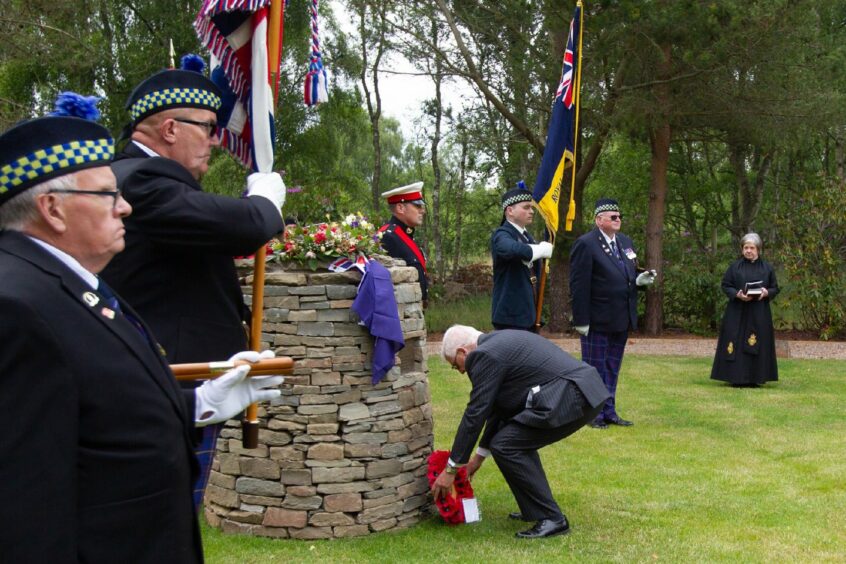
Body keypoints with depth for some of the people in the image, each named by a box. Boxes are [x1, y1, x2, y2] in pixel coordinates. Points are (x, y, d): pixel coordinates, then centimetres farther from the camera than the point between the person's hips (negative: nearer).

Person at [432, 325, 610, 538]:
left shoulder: (485, 355, -7)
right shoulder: (501, 342, 23)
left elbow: (475, 413, -5)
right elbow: (500, 405, 30)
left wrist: (451, 469, 3)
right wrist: (479, 456, 35)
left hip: (570, 398, -10)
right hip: (586, 391, 10)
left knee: (505, 446, -6)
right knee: (517, 438, 22)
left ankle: (551, 519, -2)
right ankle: (534, 510, 25)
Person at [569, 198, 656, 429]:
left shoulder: (626, 242, 13)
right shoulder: (586, 244, -12)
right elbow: (579, 285, -15)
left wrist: (639, 280, -2)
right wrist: (581, 320, -18)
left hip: (622, 320, 7)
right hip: (598, 321, -7)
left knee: (612, 369, 15)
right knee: (594, 369, 3)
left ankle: (609, 411, 23)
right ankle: (594, 414, 12)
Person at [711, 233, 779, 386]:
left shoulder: (767, 268, 6)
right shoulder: (735, 267, 3)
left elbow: (775, 288, 9)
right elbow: (725, 285, 2)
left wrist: (766, 293, -13)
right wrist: (737, 294, -16)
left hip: (759, 314, 1)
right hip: (737, 313, -1)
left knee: (756, 344, 1)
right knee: (738, 344, -3)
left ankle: (754, 378, 7)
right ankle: (737, 378, 1)